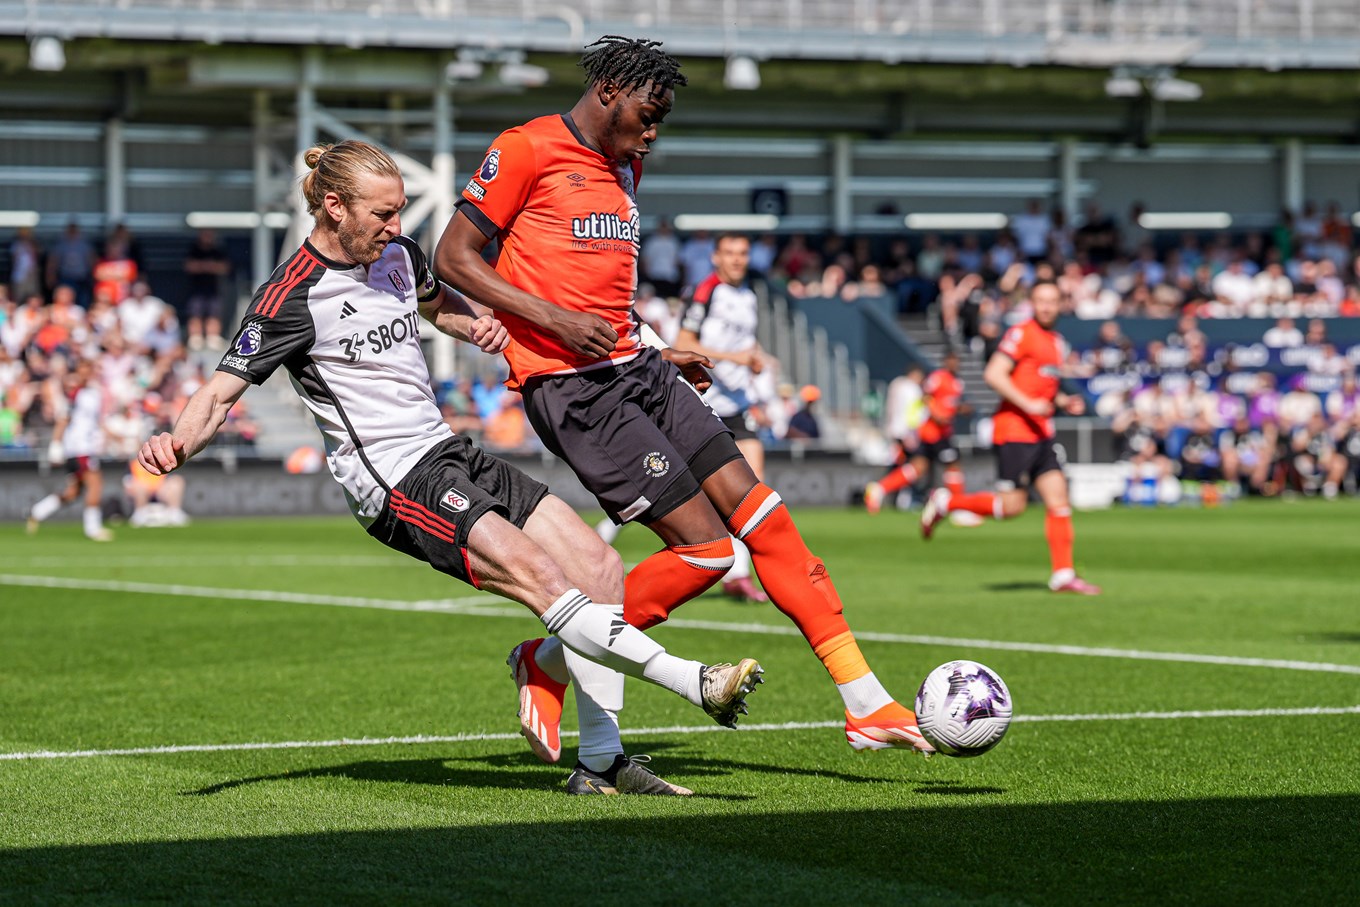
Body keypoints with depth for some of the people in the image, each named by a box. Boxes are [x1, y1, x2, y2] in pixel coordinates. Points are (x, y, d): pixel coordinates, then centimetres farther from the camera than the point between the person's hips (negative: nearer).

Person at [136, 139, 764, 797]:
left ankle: (601, 766, 0)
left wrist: (478, 327, 10)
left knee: (601, 571, -3)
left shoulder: (397, 255, 11)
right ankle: (693, 683, -31)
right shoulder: (292, 298, -11)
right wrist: (177, 443, -33)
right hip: (395, 485, -9)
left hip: (449, 454, 9)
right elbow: (222, 392, -12)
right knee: (535, 573, -27)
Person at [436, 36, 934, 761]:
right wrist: (553, 318, -17)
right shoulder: (525, 150, -6)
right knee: (706, 547, -13)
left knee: (764, 518, 0)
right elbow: (453, 259, -9)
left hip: (634, 369, 8)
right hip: (572, 390, -8)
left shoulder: (624, 165, 21)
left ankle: (866, 705, 2)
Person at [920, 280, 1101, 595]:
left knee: (1059, 500, 0)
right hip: (1013, 430, -8)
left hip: (1041, 433, 8)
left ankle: (1063, 575, 2)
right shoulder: (1021, 334, -9)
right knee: (1012, 505, -8)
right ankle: (944, 502, 11)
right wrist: (1027, 404, -22)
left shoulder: (1057, 342, 18)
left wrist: (1063, 402, 11)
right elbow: (993, 374, -17)